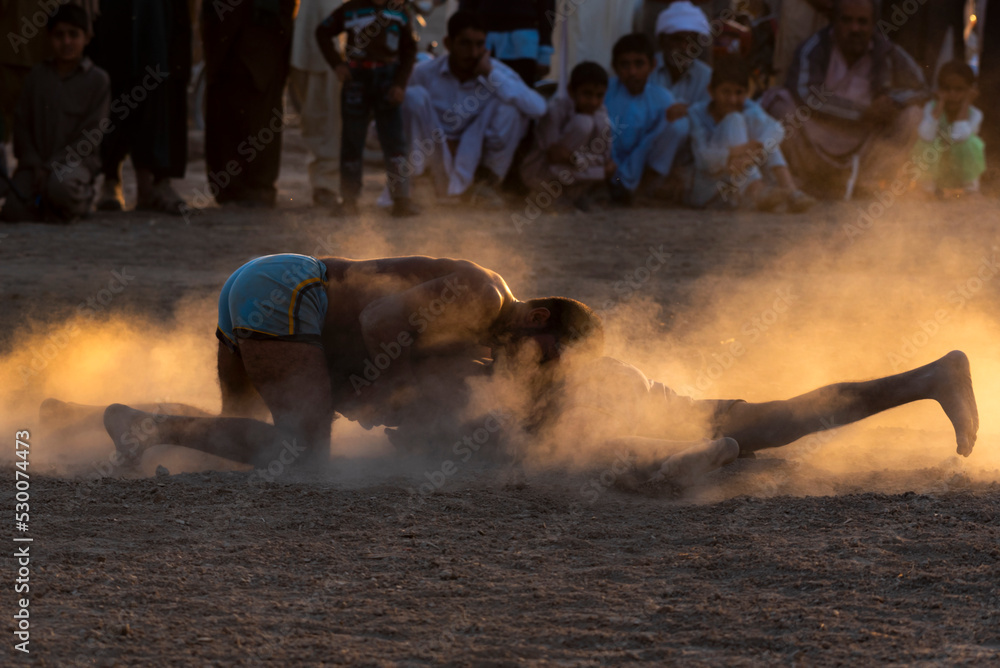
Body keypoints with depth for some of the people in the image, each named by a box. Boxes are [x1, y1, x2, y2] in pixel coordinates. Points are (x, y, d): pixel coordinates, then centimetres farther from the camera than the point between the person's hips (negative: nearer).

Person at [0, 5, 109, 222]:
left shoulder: (97, 80, -3)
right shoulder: (38, 75, 7)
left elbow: (91, 135, -7)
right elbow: (21, 123, 7)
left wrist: (52, 166, -14)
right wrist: (35, 165, -6)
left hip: (74, 161, -3)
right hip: (37, 162, 3)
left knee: (61, 185, -39)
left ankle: (79, 201, -2)